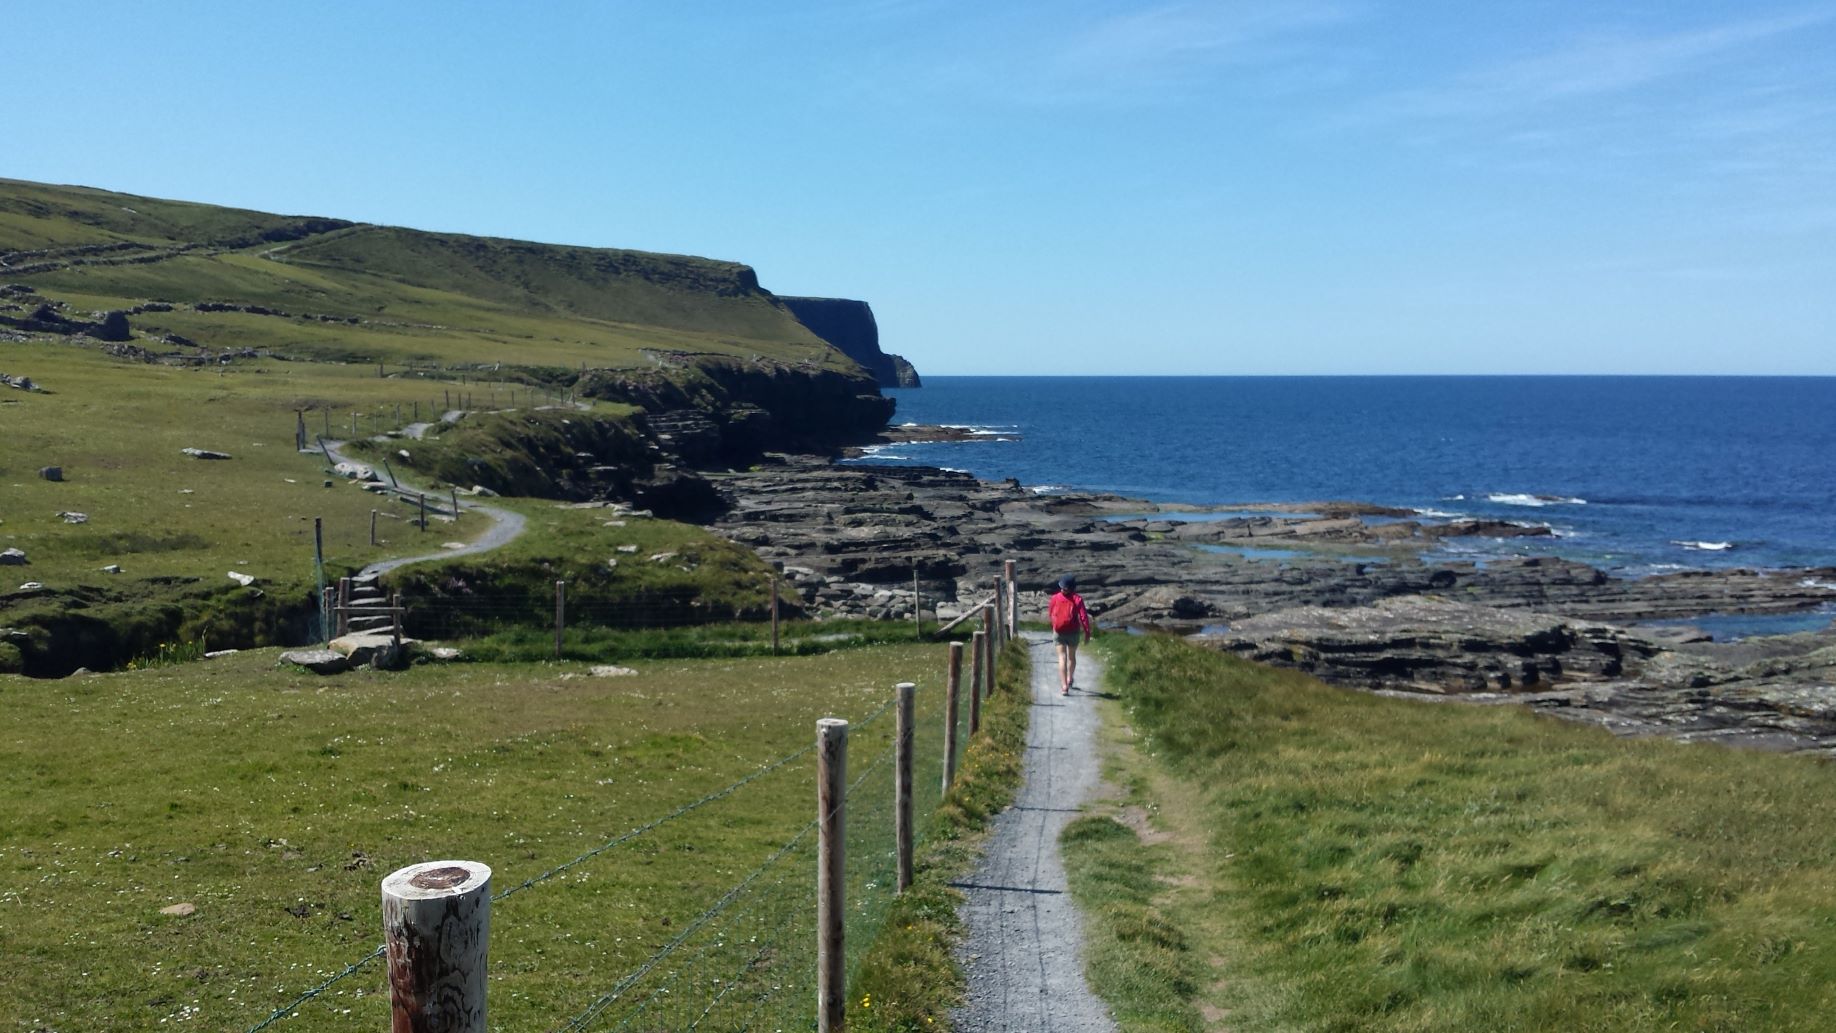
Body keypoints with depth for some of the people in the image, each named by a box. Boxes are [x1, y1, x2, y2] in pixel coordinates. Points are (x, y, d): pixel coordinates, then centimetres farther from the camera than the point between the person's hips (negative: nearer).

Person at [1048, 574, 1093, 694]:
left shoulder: (1055, 598, -4)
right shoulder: (1077, 599, -10)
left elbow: (1052, 614, 9)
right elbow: (1084, 616, -13)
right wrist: (1087, 633, -6)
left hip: (1059, 632, 0)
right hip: (1073, 632, 0)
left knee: (1062, 657, -3)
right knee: (1072, 656, 21)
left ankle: (1064, 686, -13)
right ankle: (1070, 679, 40)